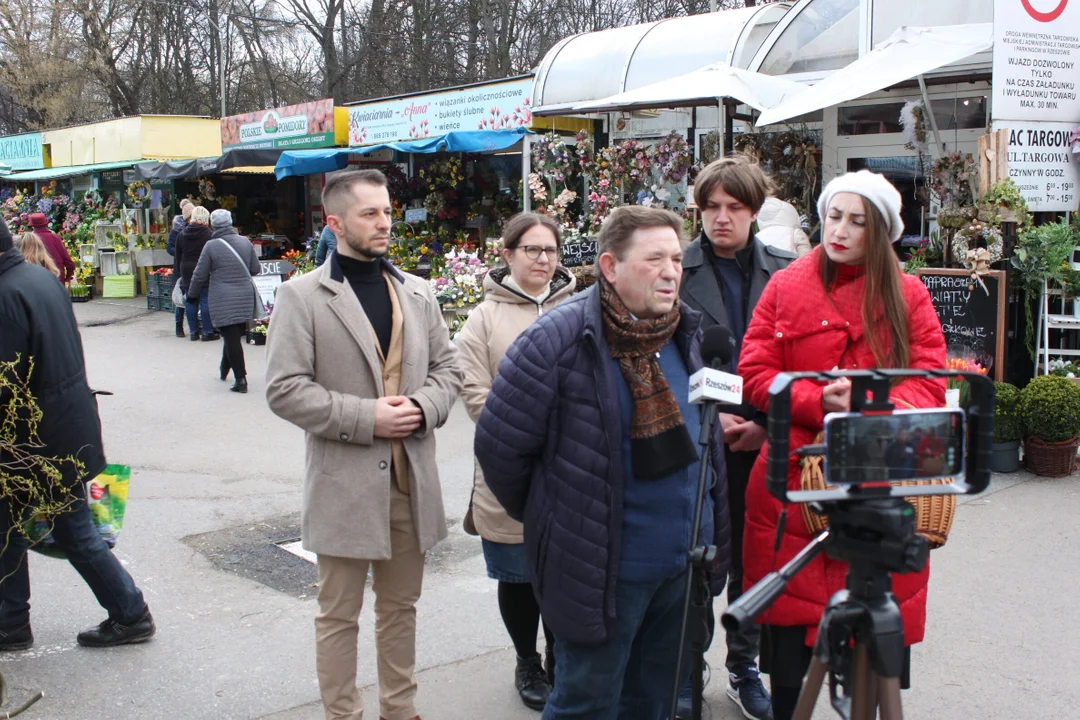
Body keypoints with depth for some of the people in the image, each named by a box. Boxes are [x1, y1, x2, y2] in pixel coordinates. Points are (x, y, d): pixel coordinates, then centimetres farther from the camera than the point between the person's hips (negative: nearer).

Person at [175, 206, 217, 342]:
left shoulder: (181, 234, 7)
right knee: (205, 301, -1)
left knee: (191, 301, 9)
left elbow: (178, 256, 12)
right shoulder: (208, 234, -9)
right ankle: (207, 332, 0)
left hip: (187, 272, 5)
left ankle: (193, 332, 13)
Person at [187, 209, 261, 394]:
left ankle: (240, 379, -6)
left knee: (231, 338, -3)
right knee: (235, 336, 17)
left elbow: (200, 275, -2)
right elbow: (256, 269, 10)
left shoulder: (211, 246, -7)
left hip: (223, 300, -4)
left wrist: (192, 295, 14)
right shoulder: (245, 242, 3)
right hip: (245, 298, 4)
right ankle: (225, 369, 32)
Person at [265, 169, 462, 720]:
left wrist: (423, 406, -9)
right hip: (345, 482, -5)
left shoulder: (417, 292, 10)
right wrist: (367, 418, -17)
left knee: (400, 606, 18)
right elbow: (284, 389, -12)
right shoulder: (302, 296, -6)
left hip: (411, 479, 5)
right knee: (339, 614, 8)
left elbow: (447, 367, 13)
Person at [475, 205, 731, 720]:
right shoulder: (558, 340, -18)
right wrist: (552, 520, 0)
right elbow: (499, 446, -13)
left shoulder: (687, 334, 4)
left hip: (683, 567, 7)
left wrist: (714, 542, 15)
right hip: (603, 573, -6)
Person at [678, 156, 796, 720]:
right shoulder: (677, 270, -2)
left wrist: (766, 424, -7)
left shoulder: (785, 271, 3)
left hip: (762, 439, 2)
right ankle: (687, 669, 23)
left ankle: (744, 667, 29)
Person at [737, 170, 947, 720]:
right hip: (795, 478, 0)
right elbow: (754, 375, 1)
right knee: (792, 609, 6)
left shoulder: (908, 295, 8)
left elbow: (931, 384, 1)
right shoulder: (786, 287, 6)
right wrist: (819, 402, -16)